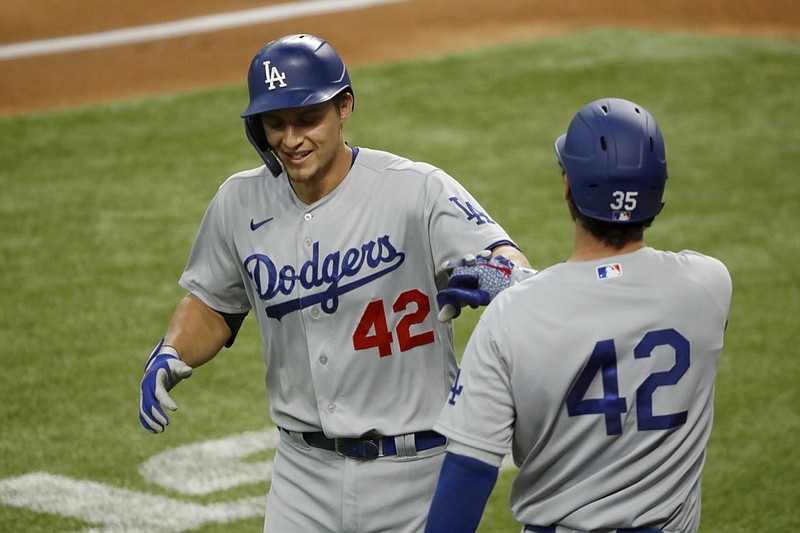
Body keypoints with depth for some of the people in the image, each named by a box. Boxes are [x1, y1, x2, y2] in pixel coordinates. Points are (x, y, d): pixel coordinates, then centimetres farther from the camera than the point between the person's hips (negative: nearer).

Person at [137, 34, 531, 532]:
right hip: (305, 469, 3)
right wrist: (171, 355, -5)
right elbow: (211, 304, 15)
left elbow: (513, 264, -25)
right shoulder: (240, 203, 0)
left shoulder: (418, 190, -14)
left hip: (416, 470, -3)